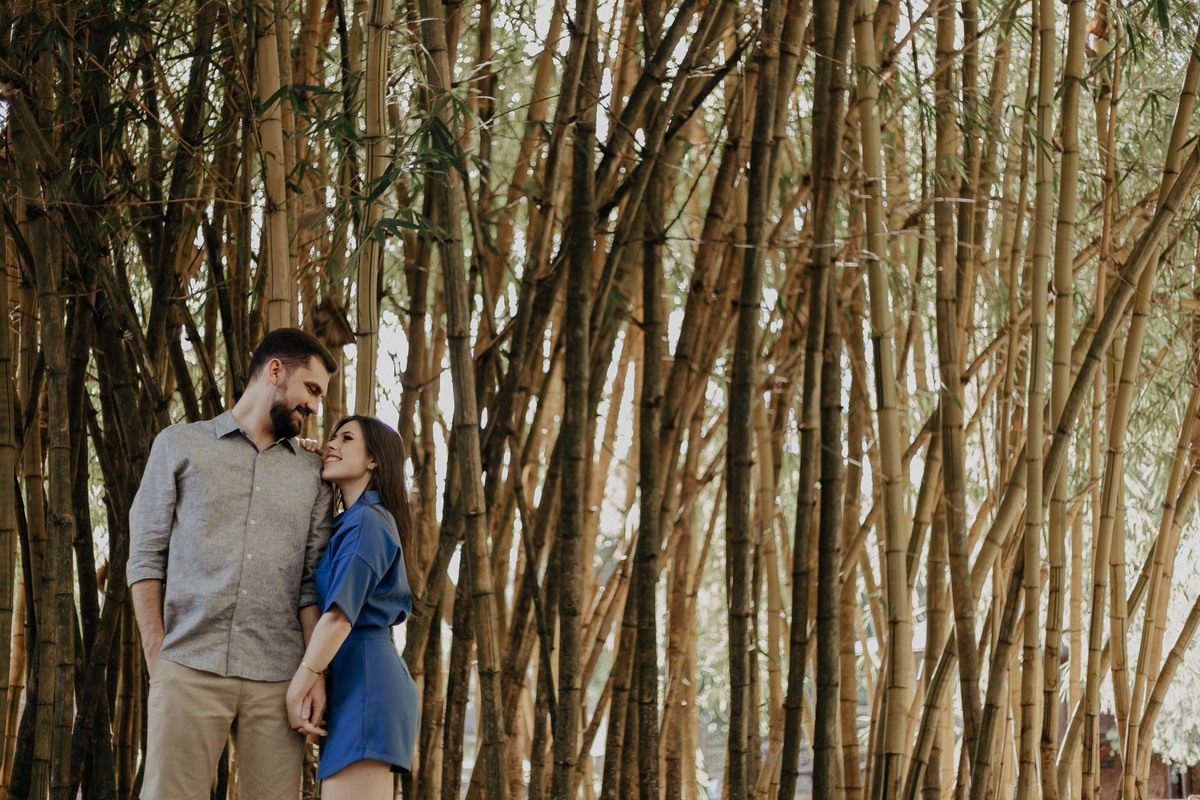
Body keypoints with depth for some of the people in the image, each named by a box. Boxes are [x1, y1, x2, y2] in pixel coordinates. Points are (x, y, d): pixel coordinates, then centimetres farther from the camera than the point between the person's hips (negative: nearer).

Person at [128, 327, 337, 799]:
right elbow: (145, 556, 7)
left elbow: (313, 581, 11)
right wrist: (157, 658, -3)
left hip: (277, 679, 2)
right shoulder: (180, 446, 12)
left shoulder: (312, 474, 17)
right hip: (190, 669, -2)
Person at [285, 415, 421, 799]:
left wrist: (297, 690, -14)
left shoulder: (367, 521, -9)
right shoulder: (348, 523, 21)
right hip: (361, 677, 10)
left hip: (362, 678, -10)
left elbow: (340, 614, -18)